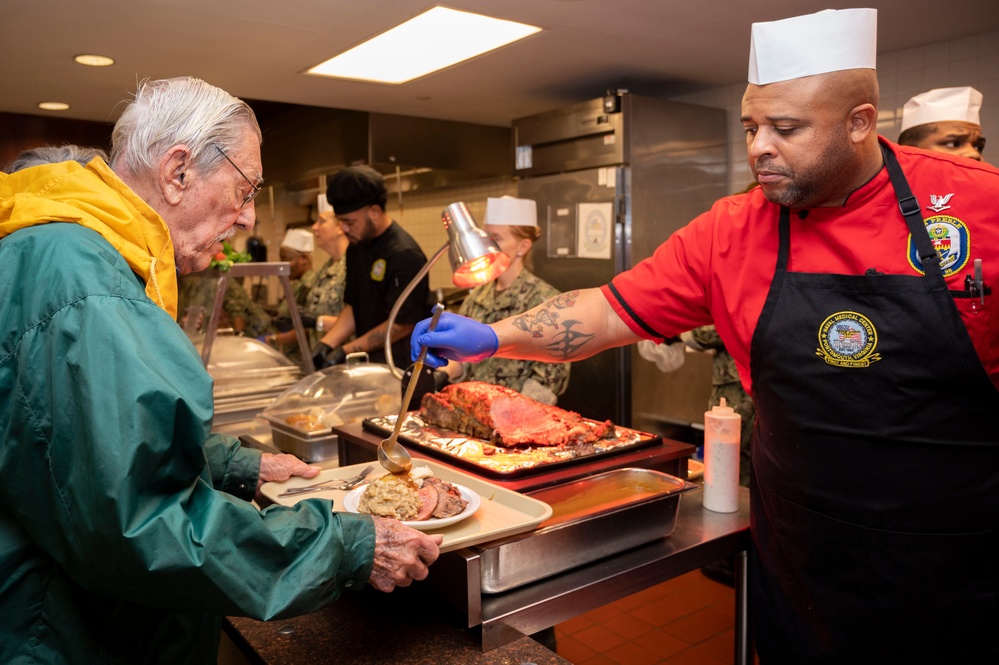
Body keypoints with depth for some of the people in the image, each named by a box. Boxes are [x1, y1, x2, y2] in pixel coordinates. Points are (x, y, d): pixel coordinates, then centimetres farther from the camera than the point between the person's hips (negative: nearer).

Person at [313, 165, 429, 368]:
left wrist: (345, 351, -14)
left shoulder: (406, 256, -18)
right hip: (366, 363, 7)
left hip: (400, 367, -7)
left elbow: (401, 325, -18)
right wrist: (326, 344, -1)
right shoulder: (357, 248, 8)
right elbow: (352, 307, 13)